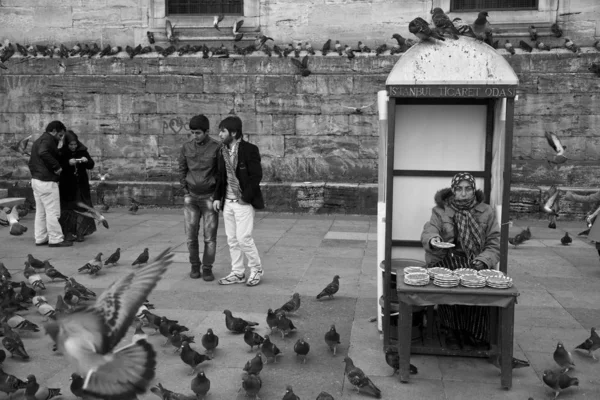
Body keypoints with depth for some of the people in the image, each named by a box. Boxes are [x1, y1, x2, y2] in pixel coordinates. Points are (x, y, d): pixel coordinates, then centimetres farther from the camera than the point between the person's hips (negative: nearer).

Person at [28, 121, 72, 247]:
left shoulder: (38, 141, 22)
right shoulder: (48, 140, -11)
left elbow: (31, 162, 27)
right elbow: (43, 153, -32)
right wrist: (56, 166, -26)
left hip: (36, 180, 10)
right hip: (47, 182, -10)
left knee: (40, 212, 13)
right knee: (53, 212, -5)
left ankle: (40, 238, 17)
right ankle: (56, 239, -2)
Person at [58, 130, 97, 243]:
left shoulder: (82, 151, 2)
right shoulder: (61, 153, -5)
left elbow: (91, 165, 6)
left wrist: (86, 161, -15)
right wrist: (68, 163, -25)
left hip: (81, 185, 2)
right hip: (67, 186, -2)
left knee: (82, 209, -1)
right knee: (68, 209, 0)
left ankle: (79, 232, 7)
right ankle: (69, 233, 8)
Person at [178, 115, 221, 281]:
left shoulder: (217, 147, -9)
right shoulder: (186, 147, 1)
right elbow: (182, 170, 10)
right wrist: (186, 191, 2)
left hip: (209, 197, -2)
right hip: (191, 197, 3)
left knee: (210, 236, 0)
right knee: (191, 235, 4)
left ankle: (207, 268, 13)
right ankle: (195, 265, 21)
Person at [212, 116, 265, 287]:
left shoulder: (249, 150, -10)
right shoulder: (223, 151, 10)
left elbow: (256, 176, -13)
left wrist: (246, 198, -15)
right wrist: (217, 197, 7)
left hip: (244, 202, -7)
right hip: (228, 202, 7)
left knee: (243, 238, -7)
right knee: (232, 240, 10)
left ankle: (256, 269, 12)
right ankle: (237, 273, 20)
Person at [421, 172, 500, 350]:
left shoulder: (486, 212, 12)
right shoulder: (440, 210, 9)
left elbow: (494, 245, 8)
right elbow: (428, 232, -5)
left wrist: (483, 261, -11)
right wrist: (433, 239, -30)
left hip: (476, 264, 1)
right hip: (446, 262, -1)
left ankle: (475, 335, -8)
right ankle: (452, 331, -9)